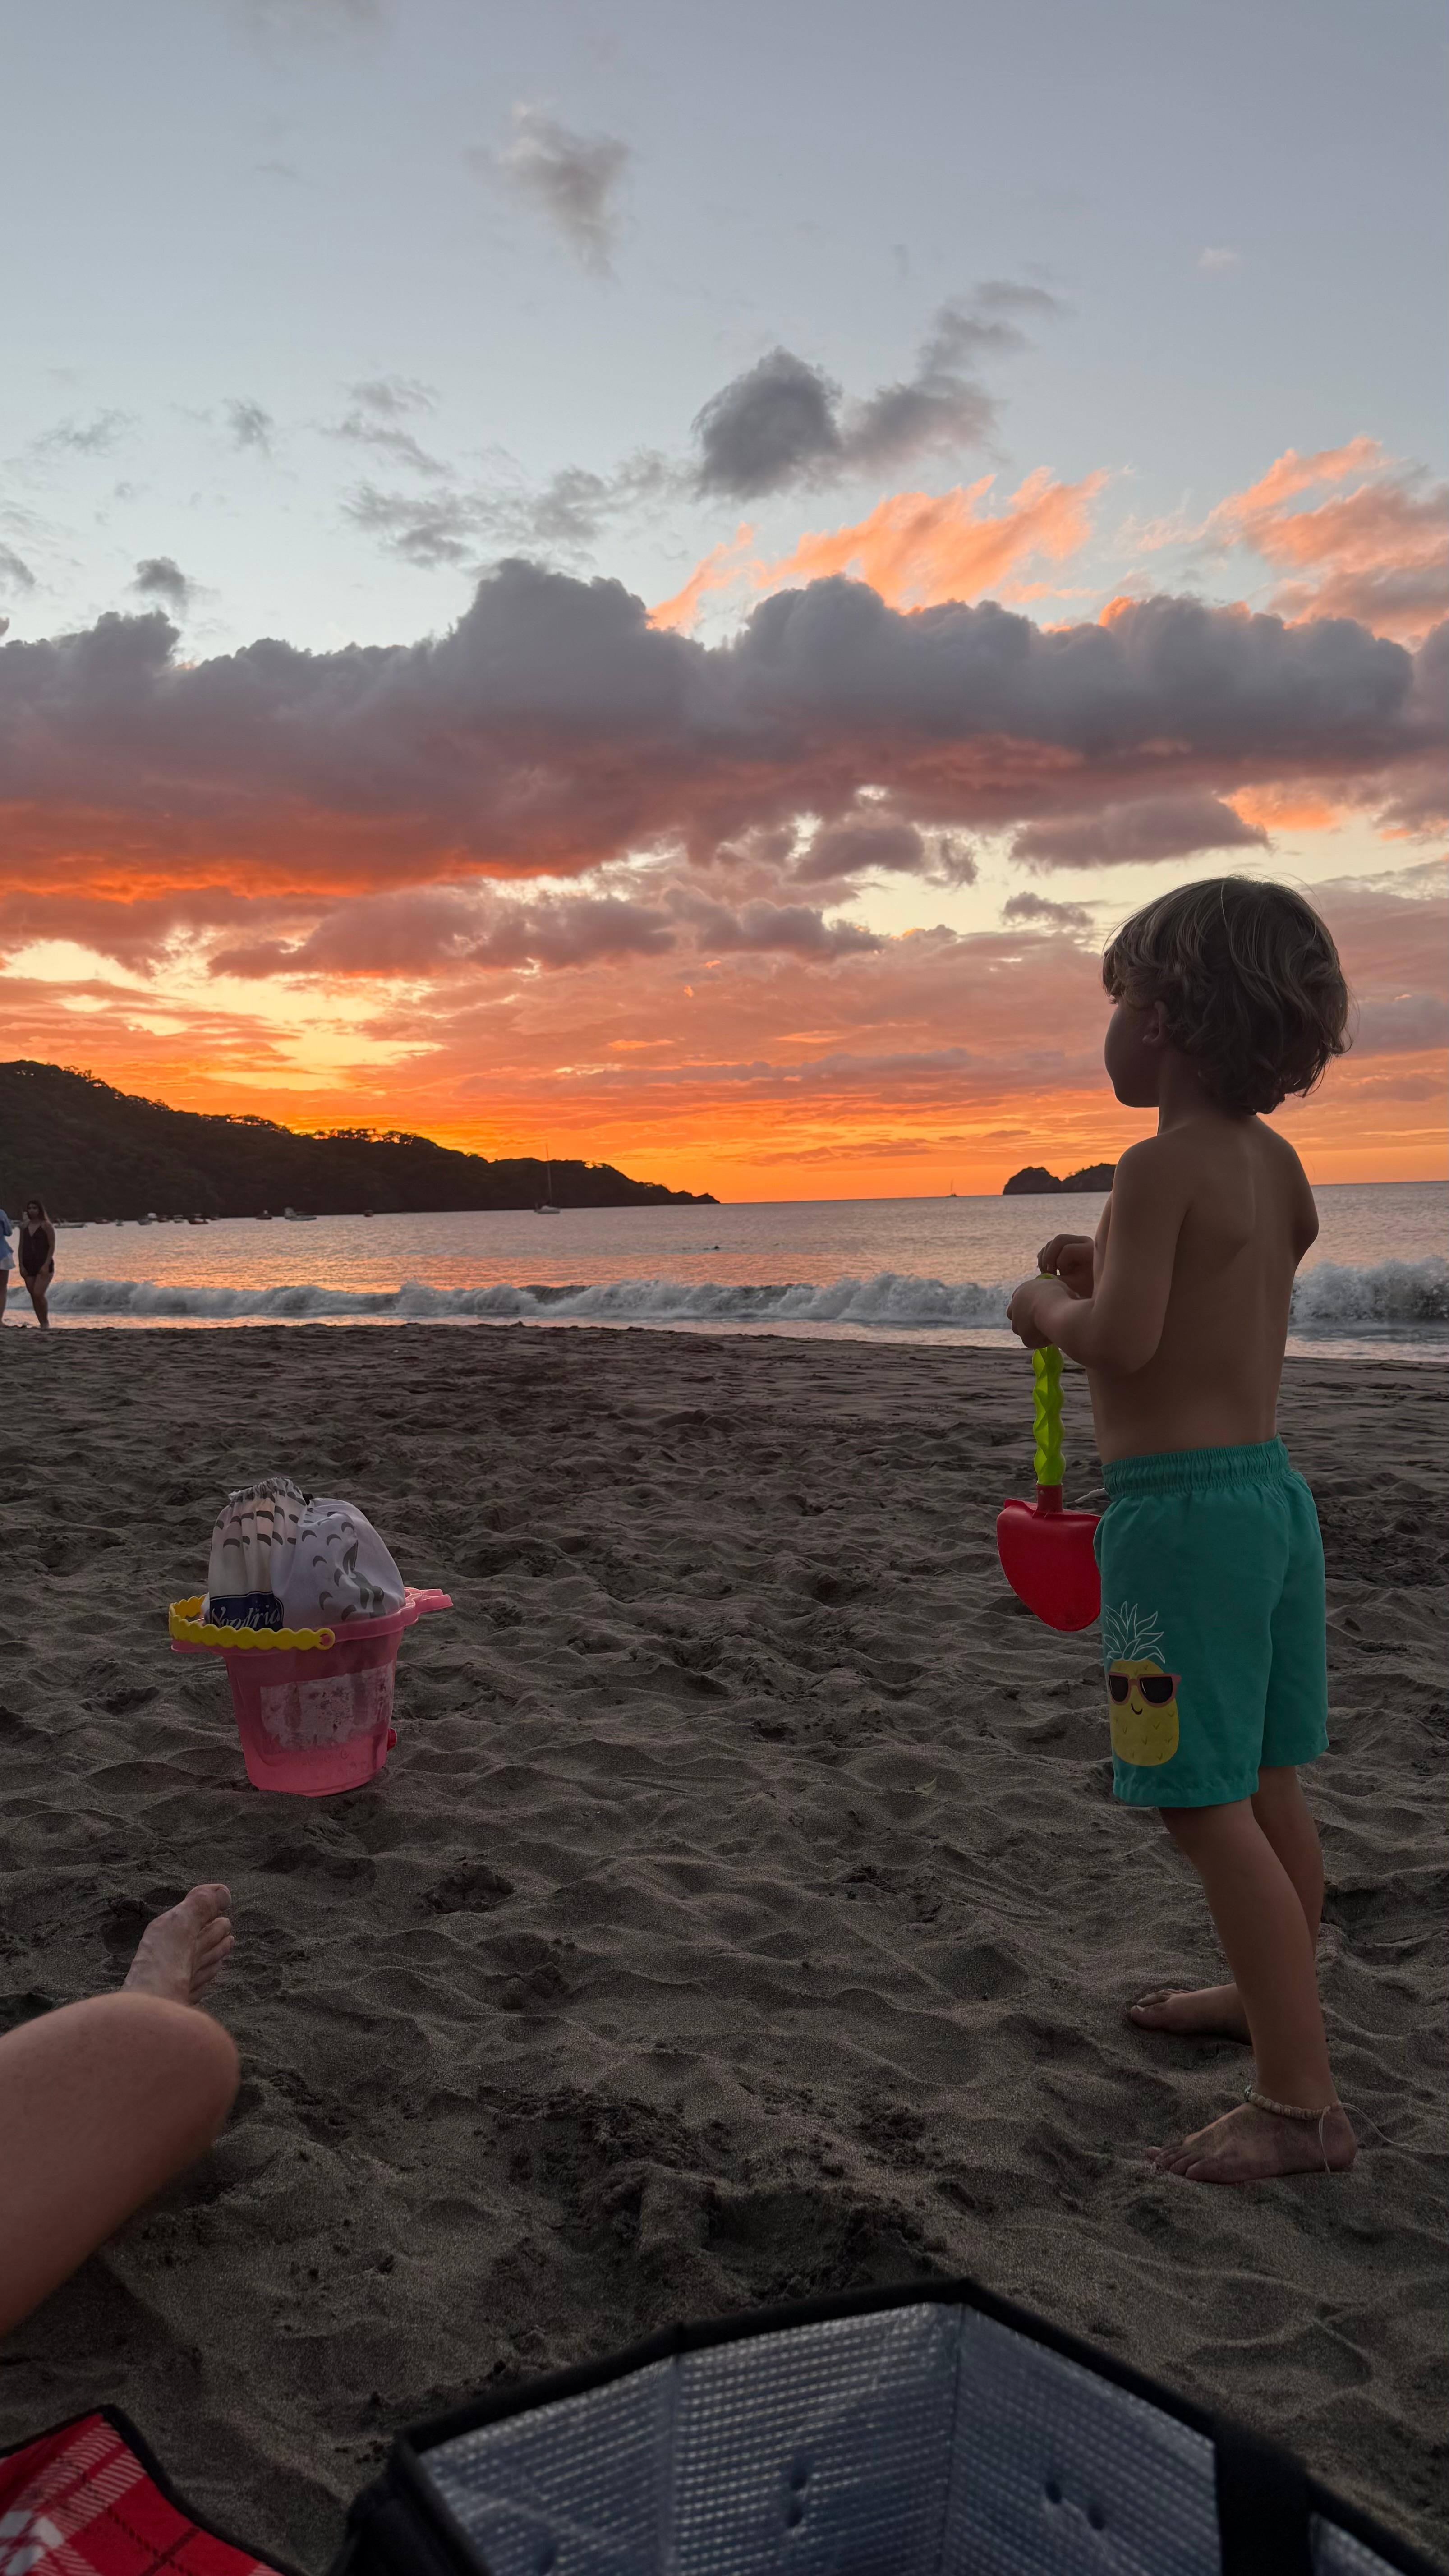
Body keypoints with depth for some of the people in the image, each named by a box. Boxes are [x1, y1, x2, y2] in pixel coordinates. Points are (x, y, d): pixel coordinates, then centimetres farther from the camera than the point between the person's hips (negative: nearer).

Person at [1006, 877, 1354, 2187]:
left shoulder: (1164, 1162, -16)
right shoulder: (1274, 1162, 11)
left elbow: (1122, 1342, -24)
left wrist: (1049, 1307, -5)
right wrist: (1108, 1272, 17)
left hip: (1180, 1505, -9)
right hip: (1272, 1489, 9)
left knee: (1209, 1805, -3)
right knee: (1266, 1789, 21)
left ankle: (1302, 2101, 3)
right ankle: (1275, 1995, 39)